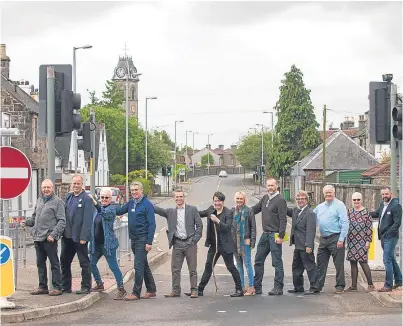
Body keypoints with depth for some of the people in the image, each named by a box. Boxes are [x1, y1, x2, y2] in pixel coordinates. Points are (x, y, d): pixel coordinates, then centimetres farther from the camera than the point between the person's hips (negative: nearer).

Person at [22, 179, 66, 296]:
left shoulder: (57, 202, -5)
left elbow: (61, 221, -10)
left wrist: (53, 235, -18)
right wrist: (26, 222, 5)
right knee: (40, 263, 12)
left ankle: (57, 287, 2)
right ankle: (42, 287, 21)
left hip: (50, 238, -7)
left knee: (54, 263, -2)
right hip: (38, 238, 7)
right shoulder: (39, 201, 16)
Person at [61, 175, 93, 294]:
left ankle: (86, 287, 10)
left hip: (79, 237, -7)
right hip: (67, 236, 7)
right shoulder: (68, 197, 11)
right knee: (64, 262, 12)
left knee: (84, 262, 3)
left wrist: (83, 237, -19)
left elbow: (87, 220, -15)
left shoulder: (86, 199, -10)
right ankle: (65, 287, 21)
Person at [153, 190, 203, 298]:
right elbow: (158, 210, 0)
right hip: (177, 243, 3)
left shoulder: (192, 209, 3)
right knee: (175, 269, 3)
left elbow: (199, 225, 2)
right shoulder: (170, 212, 12)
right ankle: (175, 290, 10)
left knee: (192, 269, 0)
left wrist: (195, 239, -7)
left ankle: (194, 290, 5)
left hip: (190, 243, -3)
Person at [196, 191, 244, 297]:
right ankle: (199, 289, 16)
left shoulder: (228, 213, -12)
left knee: (231, 267, -1)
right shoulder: (211, 209, 6)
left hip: (225, 245, -7)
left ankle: (239, 290, 8)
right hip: (213, 244, 7)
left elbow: (228, 228, -22)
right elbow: (200, 213, 23)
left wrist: (217, 220, -31)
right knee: (208, 266, 11)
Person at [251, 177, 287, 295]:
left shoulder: (280, 200, -10)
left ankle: (278, 288, 1)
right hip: (265, 234, 8)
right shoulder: (265, 198, 13)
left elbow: (283, 219, -14)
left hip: (275, 235, -8)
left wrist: (281, 236, -18)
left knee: (277, 262, -3)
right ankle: (256, 287, 18)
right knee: (258, 260, 11)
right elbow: (255, 209, 23)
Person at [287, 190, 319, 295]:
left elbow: (311, 231, -20)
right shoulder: (295, 211, 11)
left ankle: (314, 287, 3)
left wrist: (308, 246, -25)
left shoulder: (310, 213, -15)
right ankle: (298, 287, 28)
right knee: (296, 266, 17)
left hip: (305, 246, -10)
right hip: (298, 246, 10)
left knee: (310, 266, -3)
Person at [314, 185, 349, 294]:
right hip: (323, 239, 7)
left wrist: (341, 239, -17)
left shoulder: (339, 205, -6)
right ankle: (318, 286, 14)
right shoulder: (320, 207, 15)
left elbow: (345, 223, -12)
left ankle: (340, 286, 6)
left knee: (338, 264, -1)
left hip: (336, 238, -7)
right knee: (321, 264, 9)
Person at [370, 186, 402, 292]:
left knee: (387, 260, -9)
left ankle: (388, 285, -5)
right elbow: (376, 214, 27)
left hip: (390, 237, -8)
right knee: (391, 259, 17)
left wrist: (388, 233, -21)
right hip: (383, 237, 8)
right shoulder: (382, 204, 11)